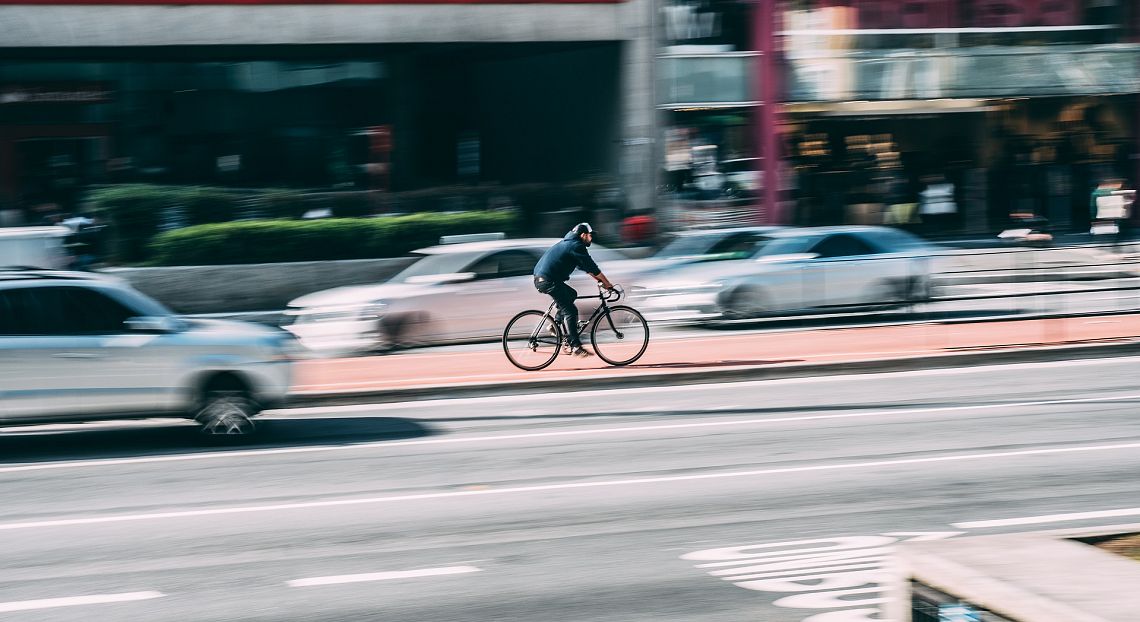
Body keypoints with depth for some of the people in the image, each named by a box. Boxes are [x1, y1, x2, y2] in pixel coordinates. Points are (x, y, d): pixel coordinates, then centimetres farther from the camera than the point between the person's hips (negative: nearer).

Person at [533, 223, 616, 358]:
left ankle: (556, 323, 18)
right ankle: (575, 347, -12)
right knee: (570, 311, -8)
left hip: (540, 279, 10)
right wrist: (607, 283, -3)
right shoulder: (576, 246, -7)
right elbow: (592, 267, -9)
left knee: (571, 294, 26)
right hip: (548, 280, -10)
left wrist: (599, 279, 25)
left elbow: (585, 266, 29)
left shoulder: (569, 243, 24)